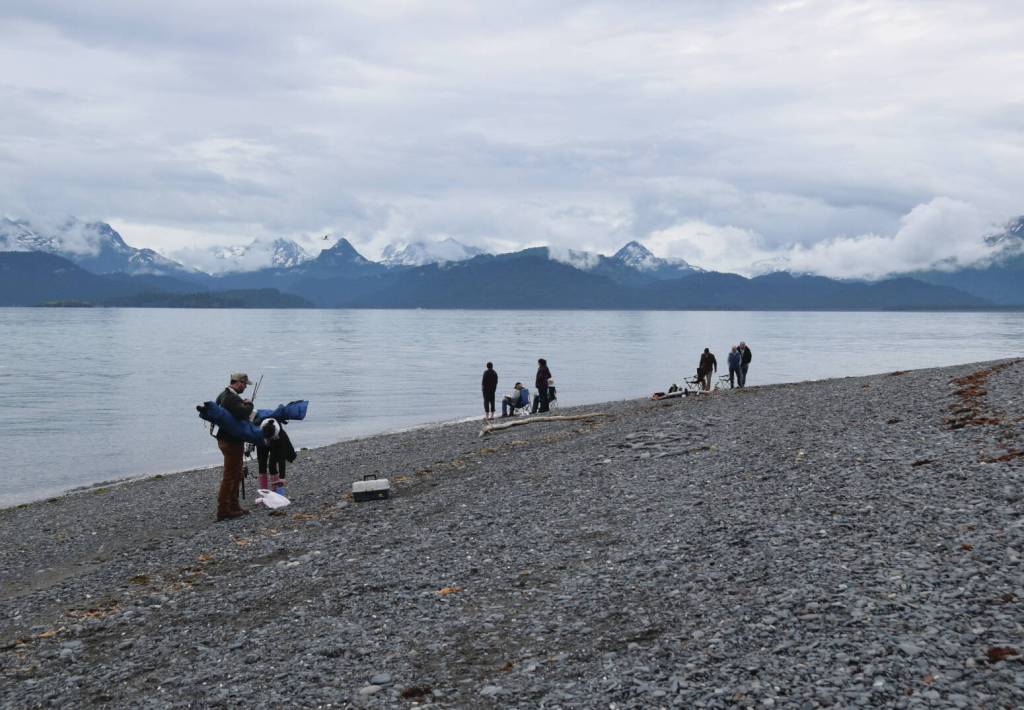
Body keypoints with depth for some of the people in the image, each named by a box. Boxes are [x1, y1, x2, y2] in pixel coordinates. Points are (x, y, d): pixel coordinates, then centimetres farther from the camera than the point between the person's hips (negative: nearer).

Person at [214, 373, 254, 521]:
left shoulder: (224, 395, 11)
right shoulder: (232, 398, -22)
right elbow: (243, 413, -36)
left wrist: (244, 404, 3)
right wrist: (249, 404, -16)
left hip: (226, 439, 11)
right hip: (231, 442, -11)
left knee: (236, 475, 20)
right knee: (229, 477, -4)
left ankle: (233, 506, 28)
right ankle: (223, 511, -1)